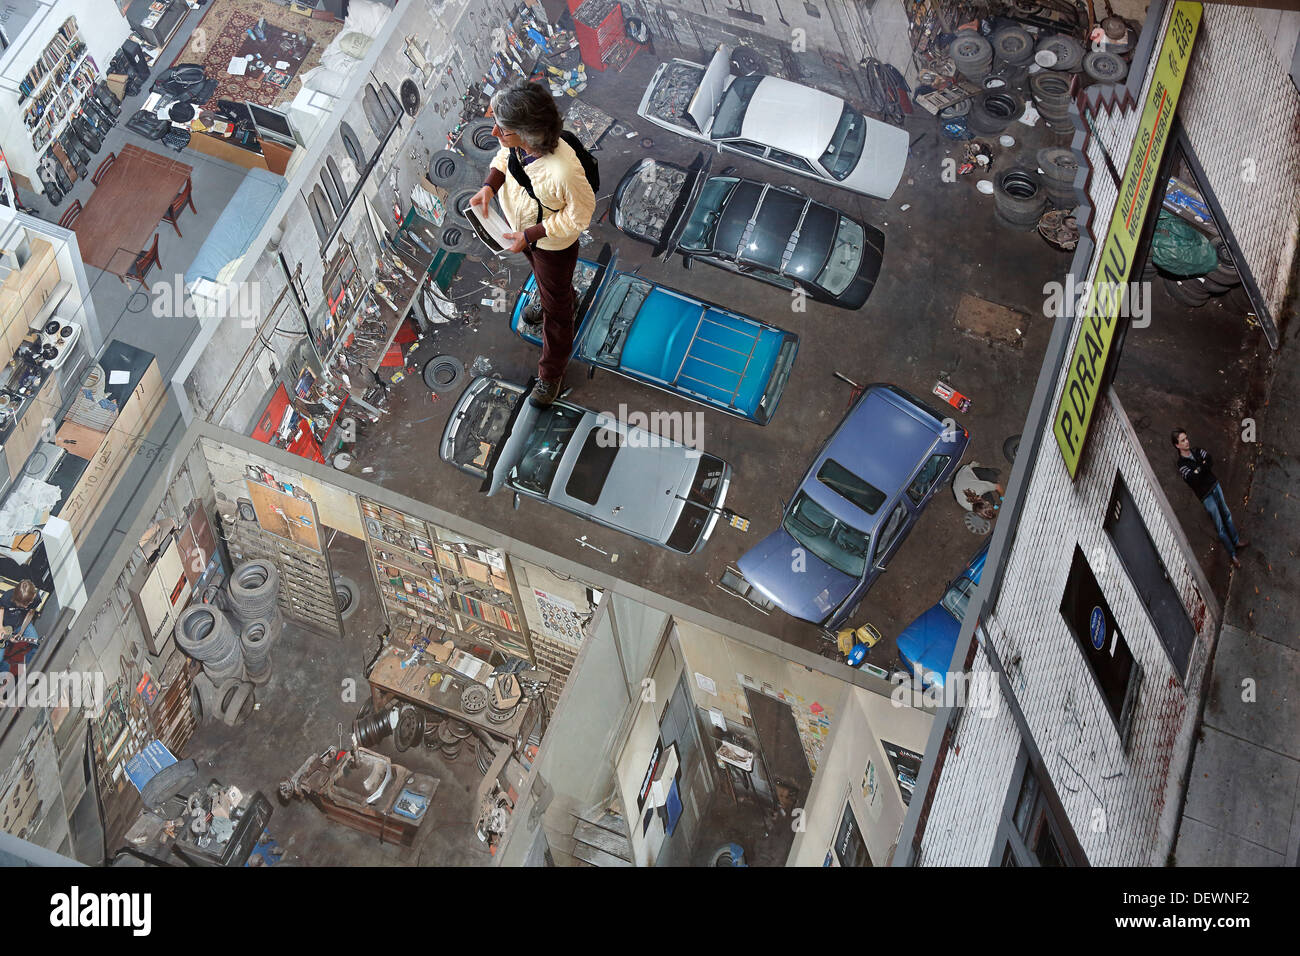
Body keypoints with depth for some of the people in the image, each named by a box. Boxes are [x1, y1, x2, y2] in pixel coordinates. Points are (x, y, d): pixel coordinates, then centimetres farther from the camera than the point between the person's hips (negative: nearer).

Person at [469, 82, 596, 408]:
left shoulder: (564, 171, -46)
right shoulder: (516, 142, -27)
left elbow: (580, 215, -28)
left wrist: (530, 235, -28)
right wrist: (489, 186, -19)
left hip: (553, 243, -6)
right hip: (521, 225, 6)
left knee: (555, 308, 18)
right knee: (541, 277, 38)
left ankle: (552, 374, 41)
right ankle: (560, 297, 74)